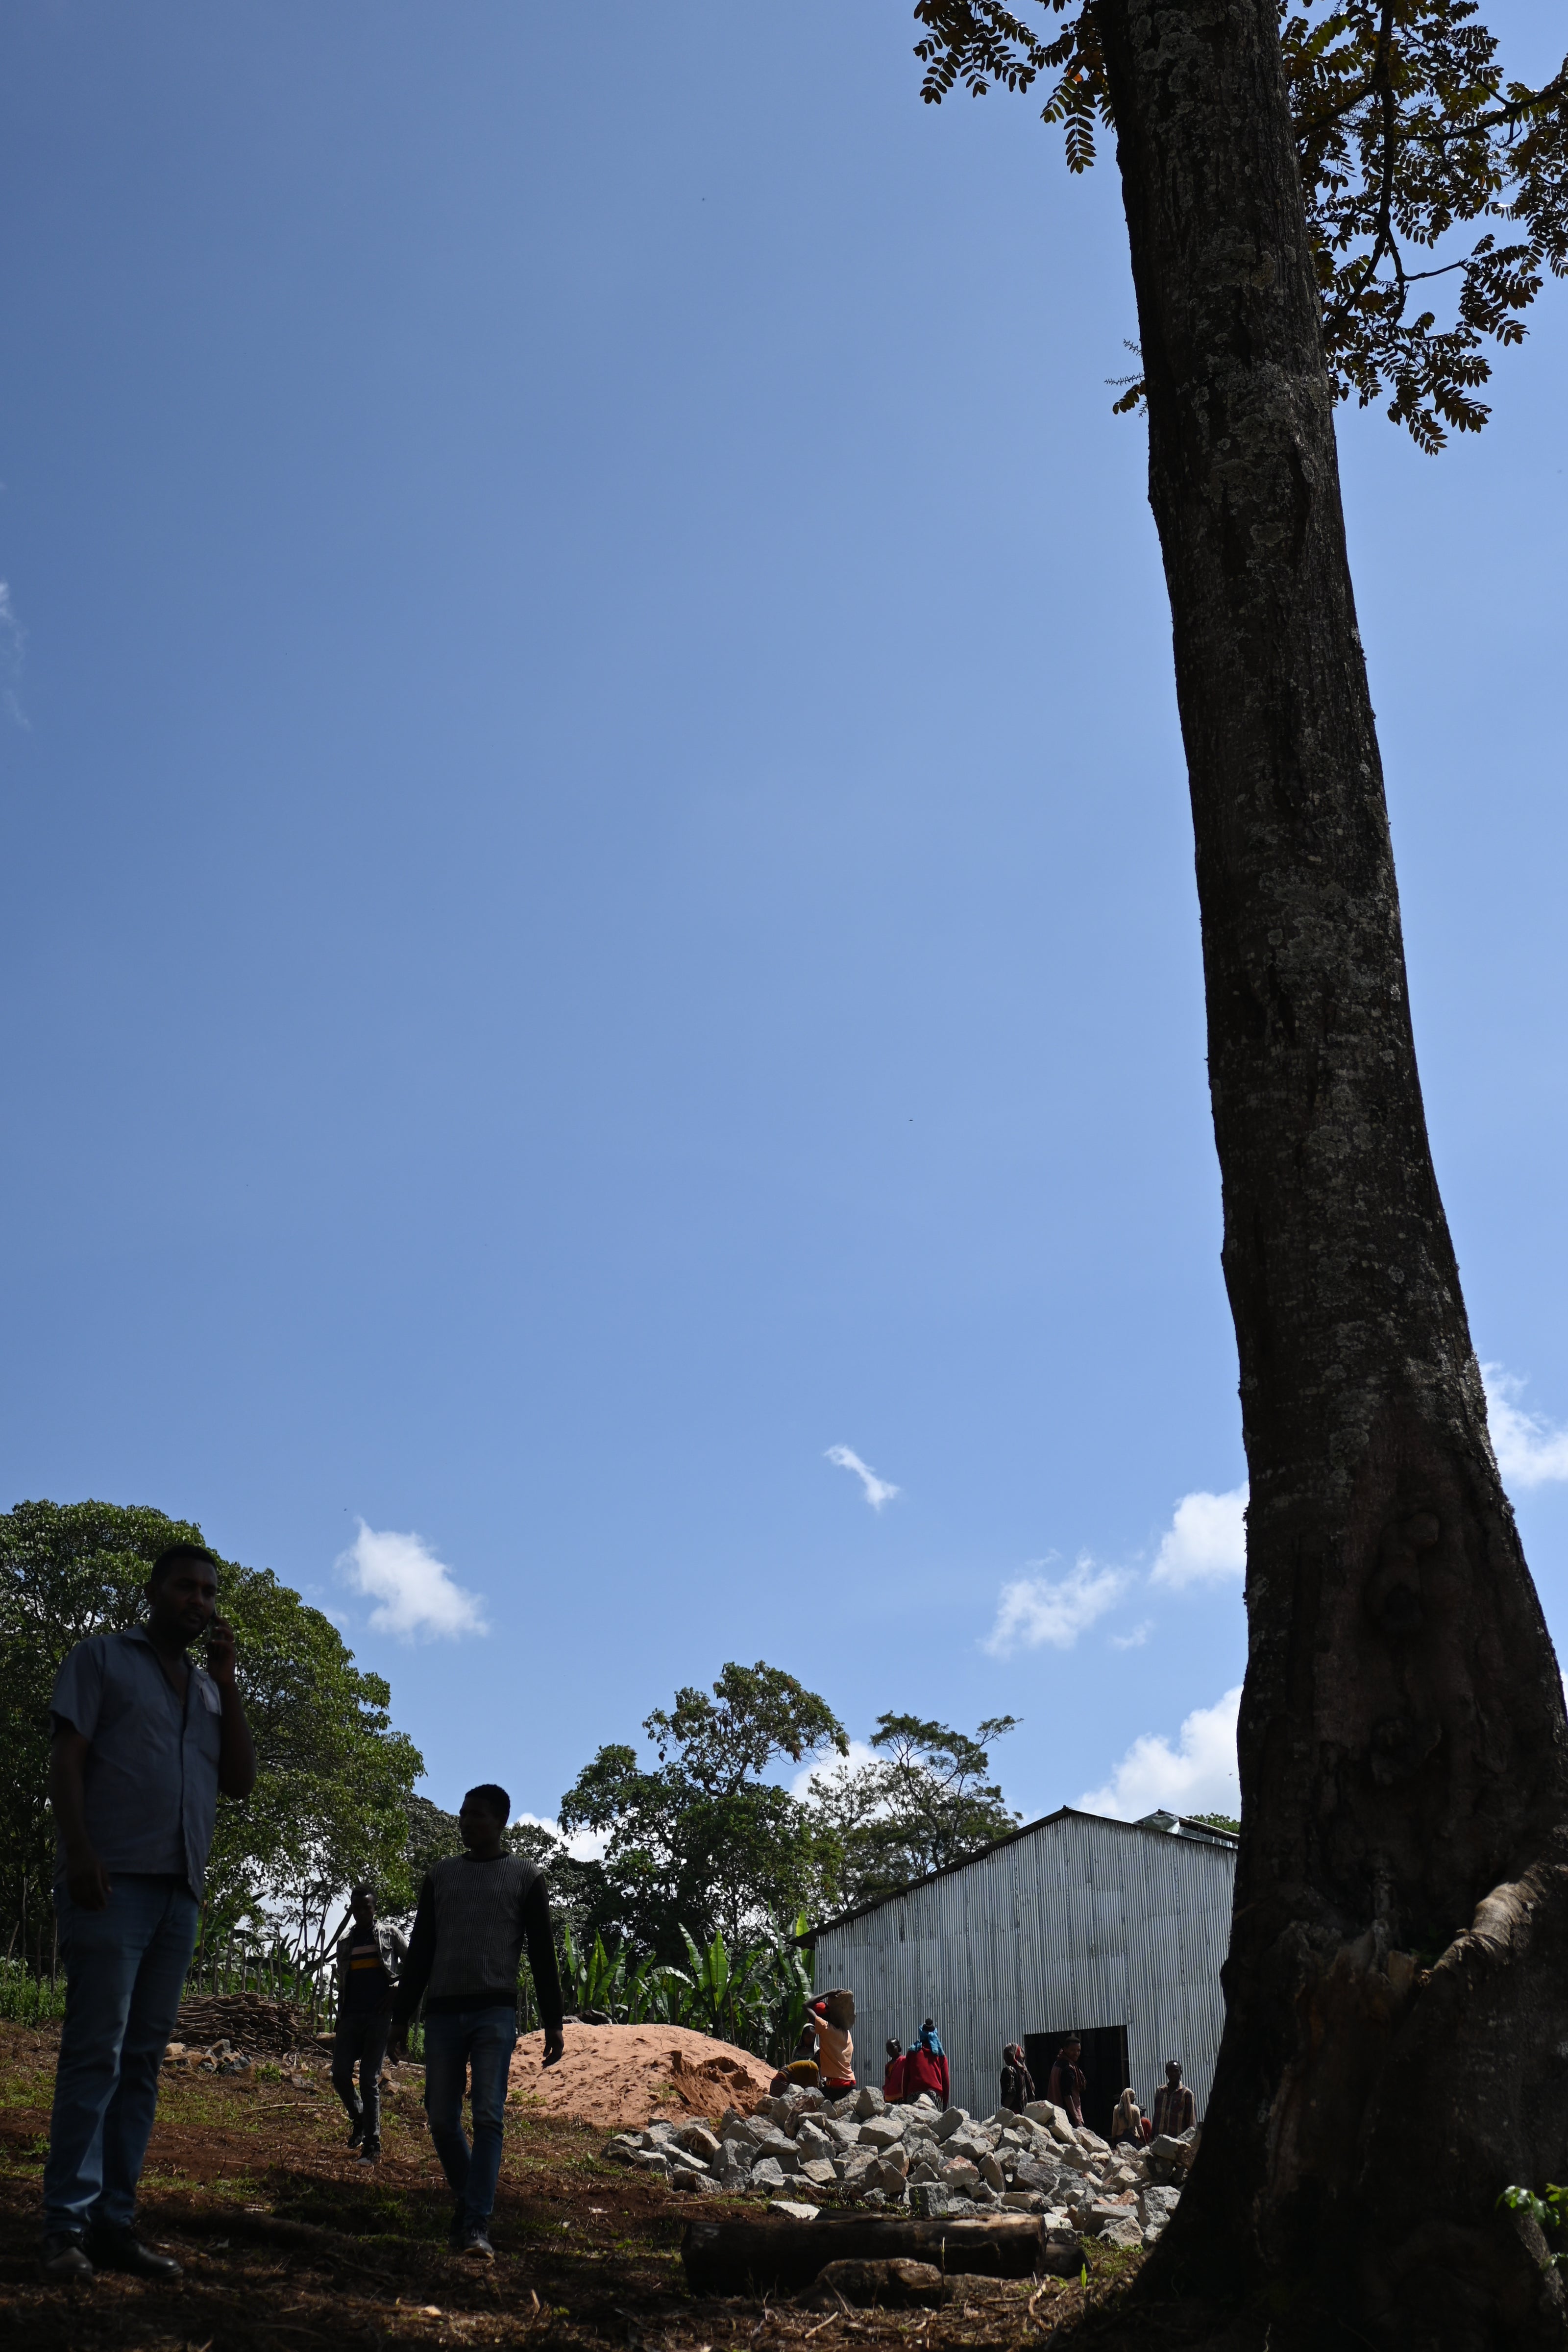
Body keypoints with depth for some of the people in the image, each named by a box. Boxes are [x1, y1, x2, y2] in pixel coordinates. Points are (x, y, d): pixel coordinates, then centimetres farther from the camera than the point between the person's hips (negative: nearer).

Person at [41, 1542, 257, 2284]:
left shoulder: (209, 1689, 22)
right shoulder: (102, 1658, 8)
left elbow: (241, 1780, 12)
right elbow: (67, 1757, -2)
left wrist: (226, 1680, 5)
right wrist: (78, 1851, -16)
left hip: (180, 1890, 6)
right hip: (112, 1880, -6)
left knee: (143, 2059, 4)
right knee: (95, 2051, -9)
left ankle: (114, 2223, 6)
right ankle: (68, 2228, -7)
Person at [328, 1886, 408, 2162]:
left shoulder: (389, 1935, 5)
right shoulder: (345, 1942, 15)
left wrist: (397, 1990, -8)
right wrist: (339, 2021, 14)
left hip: (379, 2016, -4)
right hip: (351, 2016, 4)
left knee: (369, 2079, -7)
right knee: (340, 2075, -5)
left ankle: (372, 2144, -2)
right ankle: (359, 2119, 22)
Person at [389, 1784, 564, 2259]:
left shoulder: (525, 1876, 6)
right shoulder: (440, 1876, 14)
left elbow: (542, 1953, 4)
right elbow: (419, 1951, 15)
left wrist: (553, 2022, -1)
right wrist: (401, 2015, 10)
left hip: (495, 2012, -3)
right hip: (442, 2012, 4)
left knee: (488, 2117, -13)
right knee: (442, 2119, 4)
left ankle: (476, 2226, -13)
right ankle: (467, 2199, 25)